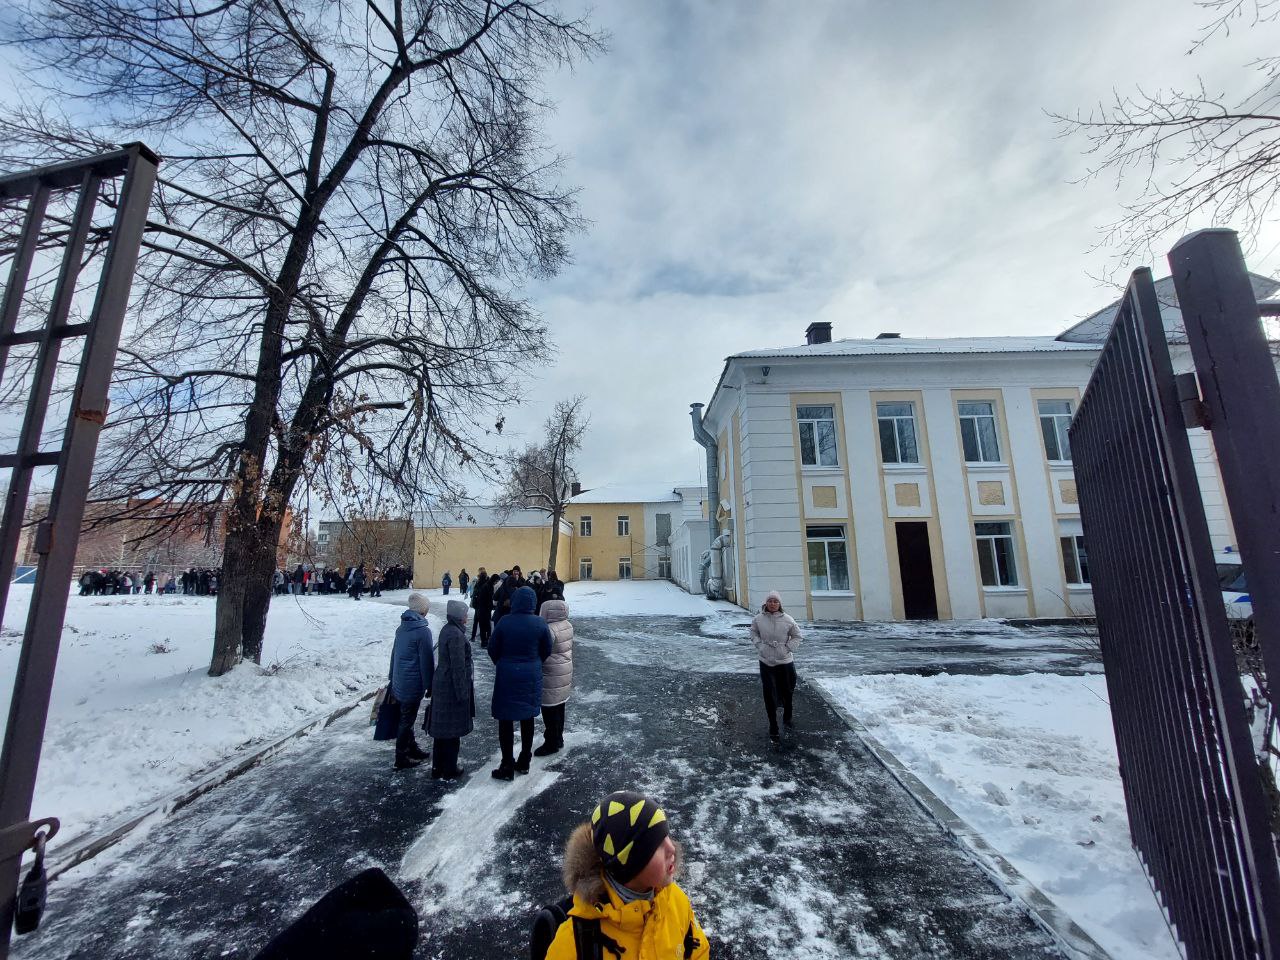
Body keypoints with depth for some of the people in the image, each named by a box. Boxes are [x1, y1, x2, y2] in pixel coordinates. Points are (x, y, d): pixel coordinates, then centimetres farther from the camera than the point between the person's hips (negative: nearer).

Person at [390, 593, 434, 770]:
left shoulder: (401, 627, 4)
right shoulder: (423, 630, -20)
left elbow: (394, 653, 13)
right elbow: (426, 661, -17)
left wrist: (393, 678, 23)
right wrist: (429, 685, -8)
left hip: (399, 681, 8)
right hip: (413, 684, -8)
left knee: (406, 717, 20)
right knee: (406, 721, 5)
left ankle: (412, 749, 34)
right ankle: (401, 759, 18)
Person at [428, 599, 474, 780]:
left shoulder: (447, 629, 7)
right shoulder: (456, 635, -24)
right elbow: (458, 666, -22)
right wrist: (462, 693, -16)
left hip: (442, 684, 9)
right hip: (452, 688, -9)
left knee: (442, 728, 18)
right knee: (452, 730, 6)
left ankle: (438, 768, 30)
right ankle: (449, 771, 20)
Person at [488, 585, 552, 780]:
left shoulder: (505, 622, -15)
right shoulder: (540, 624, -10)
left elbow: (492, 648, -5)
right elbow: (546, 651, -1)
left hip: (507, 675, -2)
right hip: (531, 676, 3)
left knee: (506, 720, 9)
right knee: (527, 718, 17)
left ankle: (507, 766, 15)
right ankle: (524, 762, 30)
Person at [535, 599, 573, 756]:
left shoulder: (550, 630, -26)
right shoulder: (567, 625, 2)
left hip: (552, 675, -9)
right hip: (565, 671, 9)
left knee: (550, 709, 5)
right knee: (559, 707, 20)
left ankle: (551, 744, 16)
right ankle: (558, 738, 33)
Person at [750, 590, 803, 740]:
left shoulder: (787, 619, -12)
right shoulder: (758, 619, -9)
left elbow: (796, 636, 3)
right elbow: (754, 633, 9)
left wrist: (788, 648, -8)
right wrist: (759, 645, -4)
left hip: (785, 662, 0)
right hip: (766, 662, 0)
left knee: (787, 692, 17)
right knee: (769, 695, 3)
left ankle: (787, 718, 43)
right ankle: (773, 726, 19)